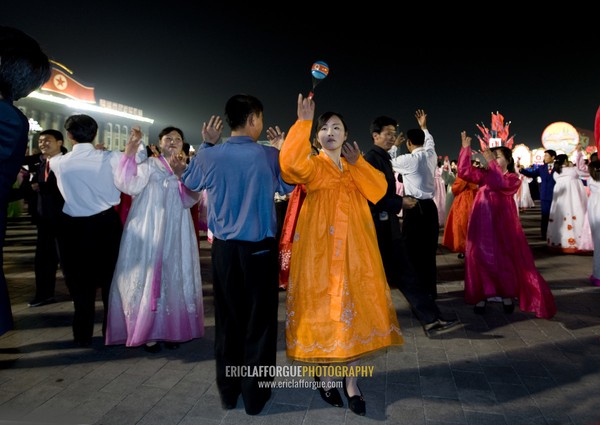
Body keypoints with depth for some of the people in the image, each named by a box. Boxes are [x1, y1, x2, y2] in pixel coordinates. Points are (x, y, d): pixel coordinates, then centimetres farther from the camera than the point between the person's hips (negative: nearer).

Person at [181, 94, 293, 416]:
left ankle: (228, 392, 29)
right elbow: (288, 186, 9)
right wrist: (283, 149, 18)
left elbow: (190, 183, 15)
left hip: (224, 249, 3)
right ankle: (255, 395, 22)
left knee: (227, 320, 15)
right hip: (260, 249, -2)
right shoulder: (269, 156, -10)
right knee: (259, 320, 10)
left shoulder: (209, 156, -6)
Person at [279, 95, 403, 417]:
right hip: (319, 246, -4)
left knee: (355, 307, 3)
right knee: (323, 307, 1)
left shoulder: (358, 167, 15)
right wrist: (303, 122, -22)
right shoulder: (312, 164, 1)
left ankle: (351, 381, 16)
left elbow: (379, 190, -2)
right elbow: (290, 164, -24)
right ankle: (324, 374, 21)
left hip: (354, 247, 4)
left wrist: (357, 163, -9)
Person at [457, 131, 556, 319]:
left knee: (505, 258, 2)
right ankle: (482, 296, 11)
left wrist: (491, 162, -24)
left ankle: (507, 295, 19)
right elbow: (464, 171, -2)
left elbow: (501, 184, -22)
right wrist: (465, 148, -8)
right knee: (481, 258, 2)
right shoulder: (484, 175, 10)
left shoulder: (513, 178, 0)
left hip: (502, 225, -3)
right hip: (482, 224, 3)